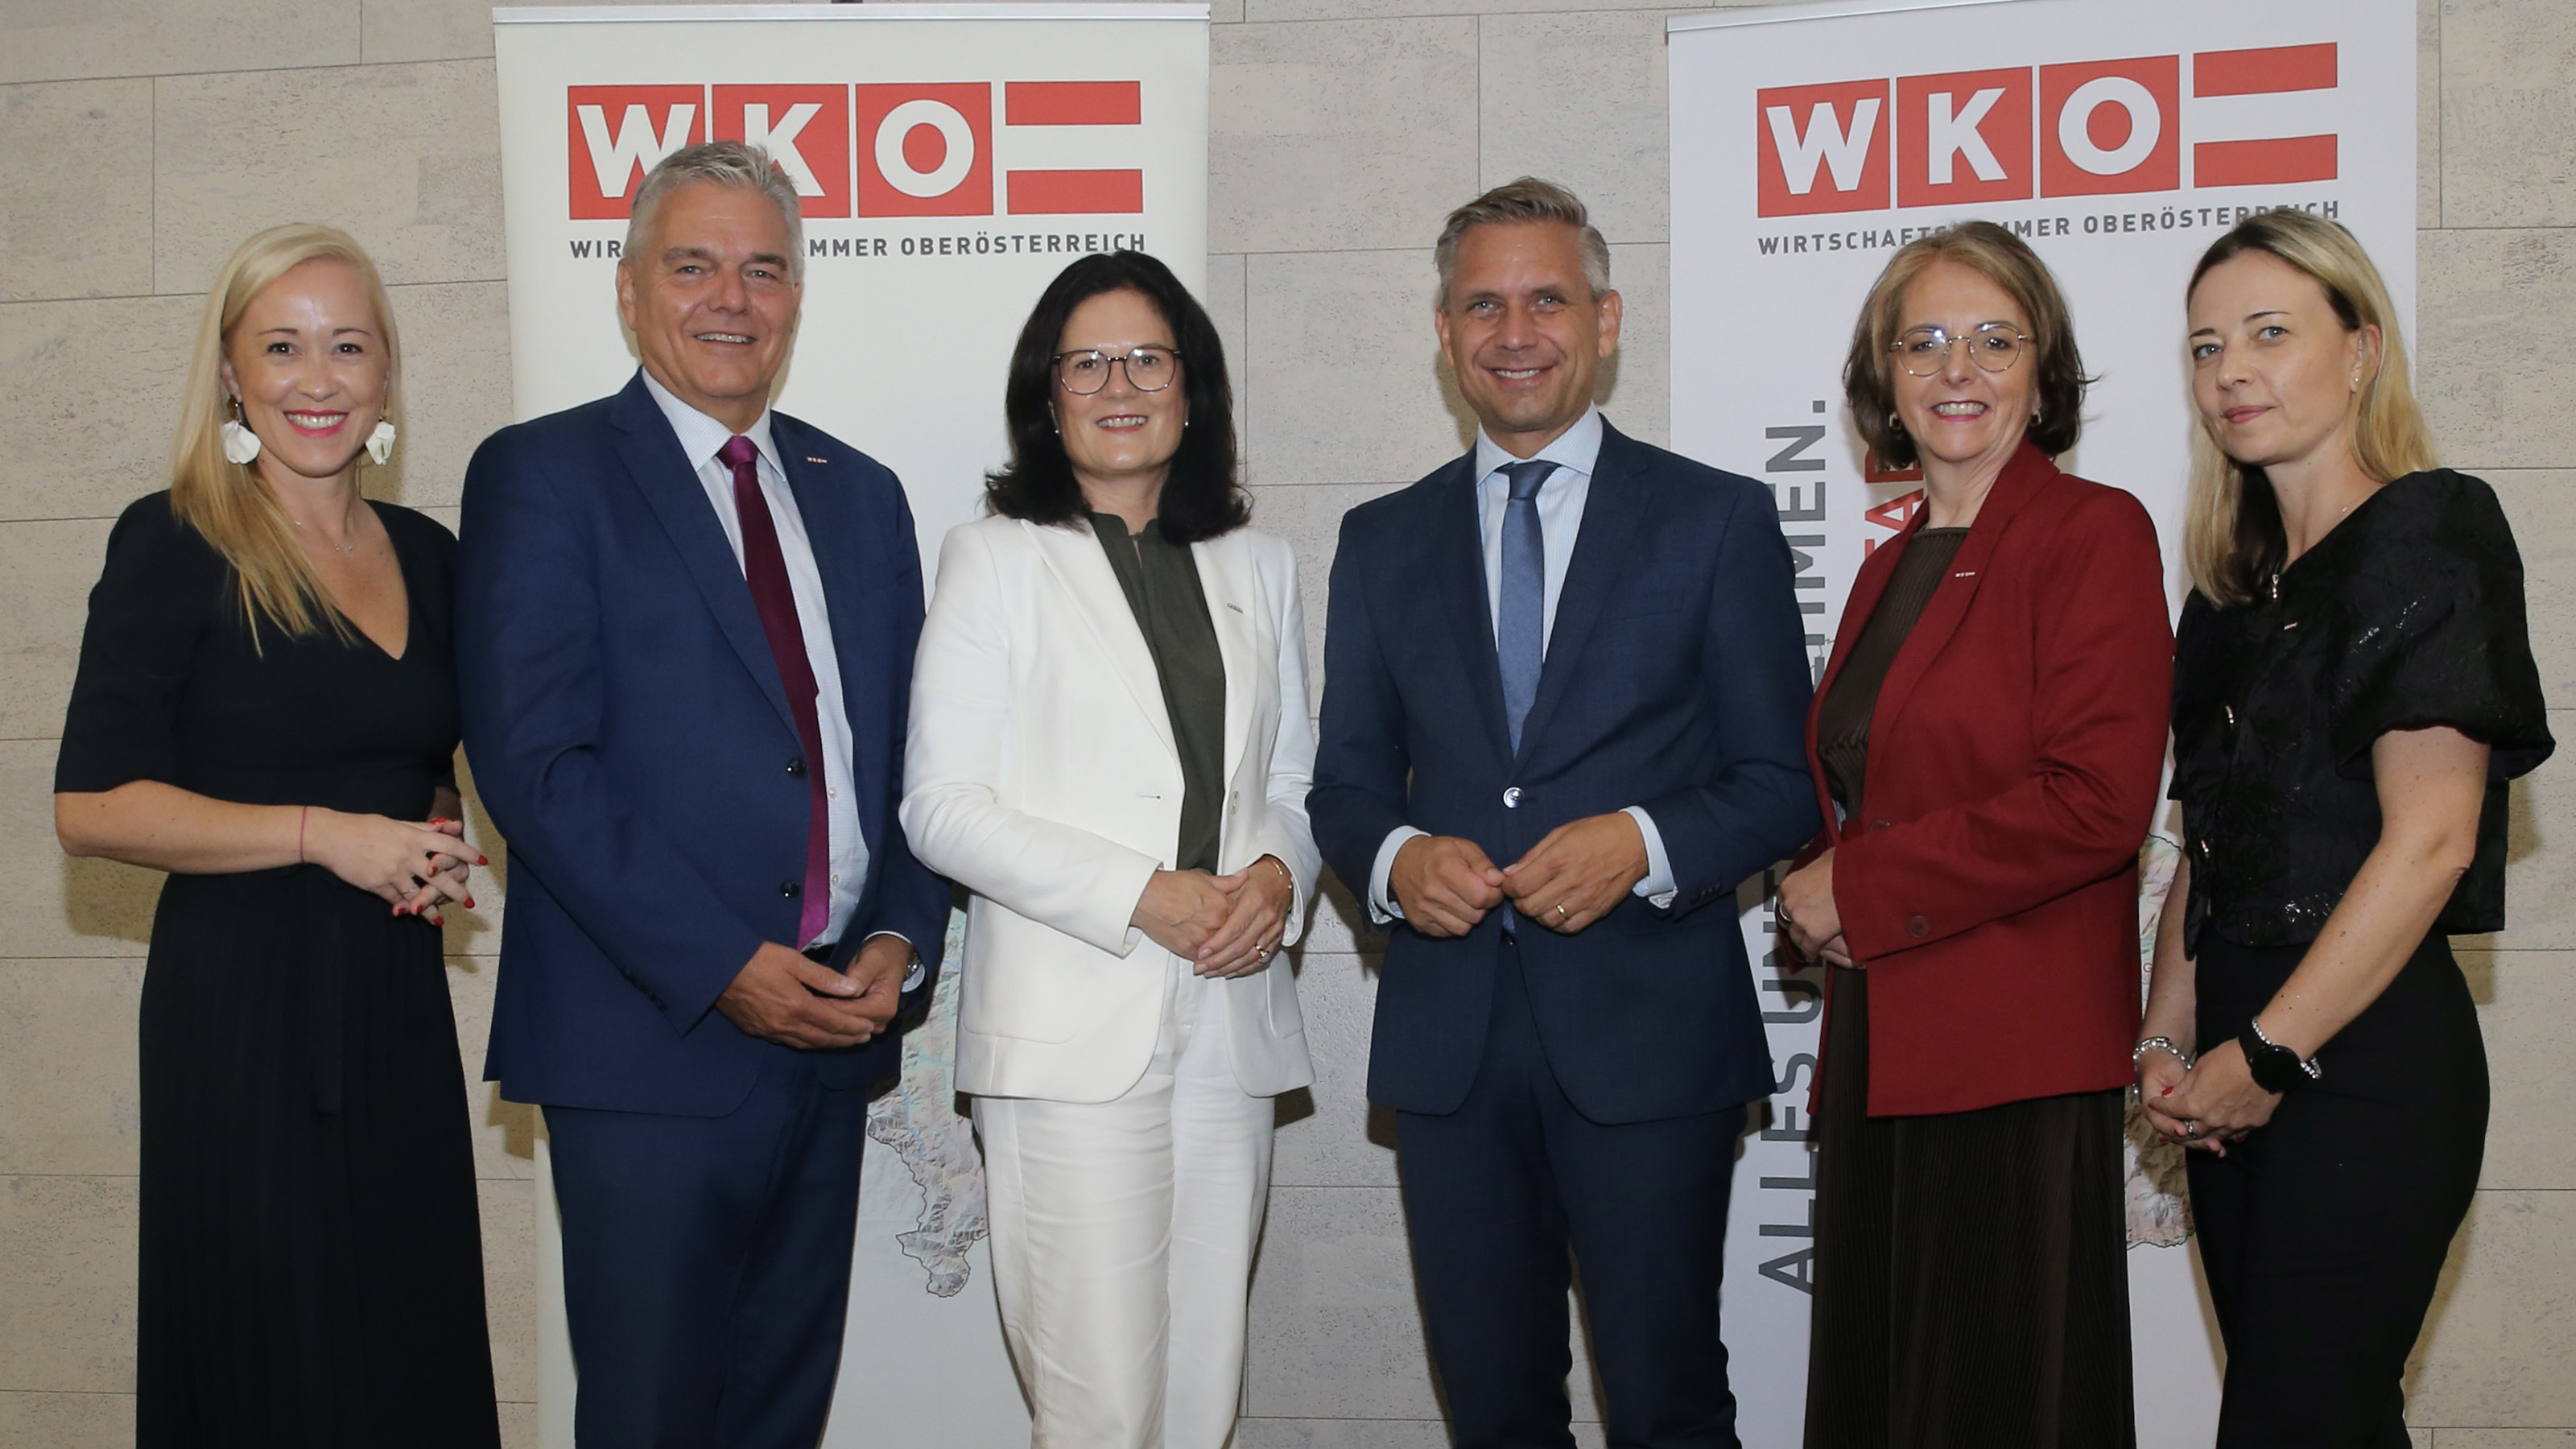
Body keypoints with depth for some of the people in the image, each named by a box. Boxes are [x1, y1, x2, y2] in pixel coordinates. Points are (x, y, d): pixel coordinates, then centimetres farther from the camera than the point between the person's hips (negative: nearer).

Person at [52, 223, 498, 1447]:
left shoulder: (427, 553, 10)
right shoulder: (172, 543, -6)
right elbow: (92, 806, -11)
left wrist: (436, 845, 2)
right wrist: (324, 833, -17)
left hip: (398, 1002, 5)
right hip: (243, 1008, -5)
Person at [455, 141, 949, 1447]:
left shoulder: (860, 494, 15)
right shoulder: (540, 475, -3)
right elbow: (532, 760, -12)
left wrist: (901, 939, -2)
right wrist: (721, 967, -17)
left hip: (833, 1032, 5)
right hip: (650, 1040, -5)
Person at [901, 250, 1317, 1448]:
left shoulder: (1256, 568, 16)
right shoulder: (994, 559, 2)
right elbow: (941, 808, -5)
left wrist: (1278, 876, -4)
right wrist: (1143, 896, -13)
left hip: (1230, 1026, 4)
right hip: (1075, 1033, -4)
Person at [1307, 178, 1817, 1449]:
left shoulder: (1717, 520, 3)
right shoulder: (1383, 541, 12)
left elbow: (1785, 782, 1)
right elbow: (1344, 781, 13)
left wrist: (1645, 844, -17)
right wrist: (1395, 857, -9)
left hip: (1647, 1033, -3)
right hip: (1448, 1037, 3)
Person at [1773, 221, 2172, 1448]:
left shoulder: (2094, 534, -7)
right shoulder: (1892, 567, 17)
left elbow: (2096, 802, -17)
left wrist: (1861, 886, -12)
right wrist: (1818, 897, 2)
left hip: (2018, 1060, -7)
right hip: (1882, 1051, 8)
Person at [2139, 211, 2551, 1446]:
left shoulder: (2426, 537, -9)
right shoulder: (2240, 580, 15)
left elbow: (2430, 841, -16)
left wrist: (2268, 1054, -13)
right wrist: (2169, 1036, 3)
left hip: (2364, 1057, -7)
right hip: (2243, 1071, 7)